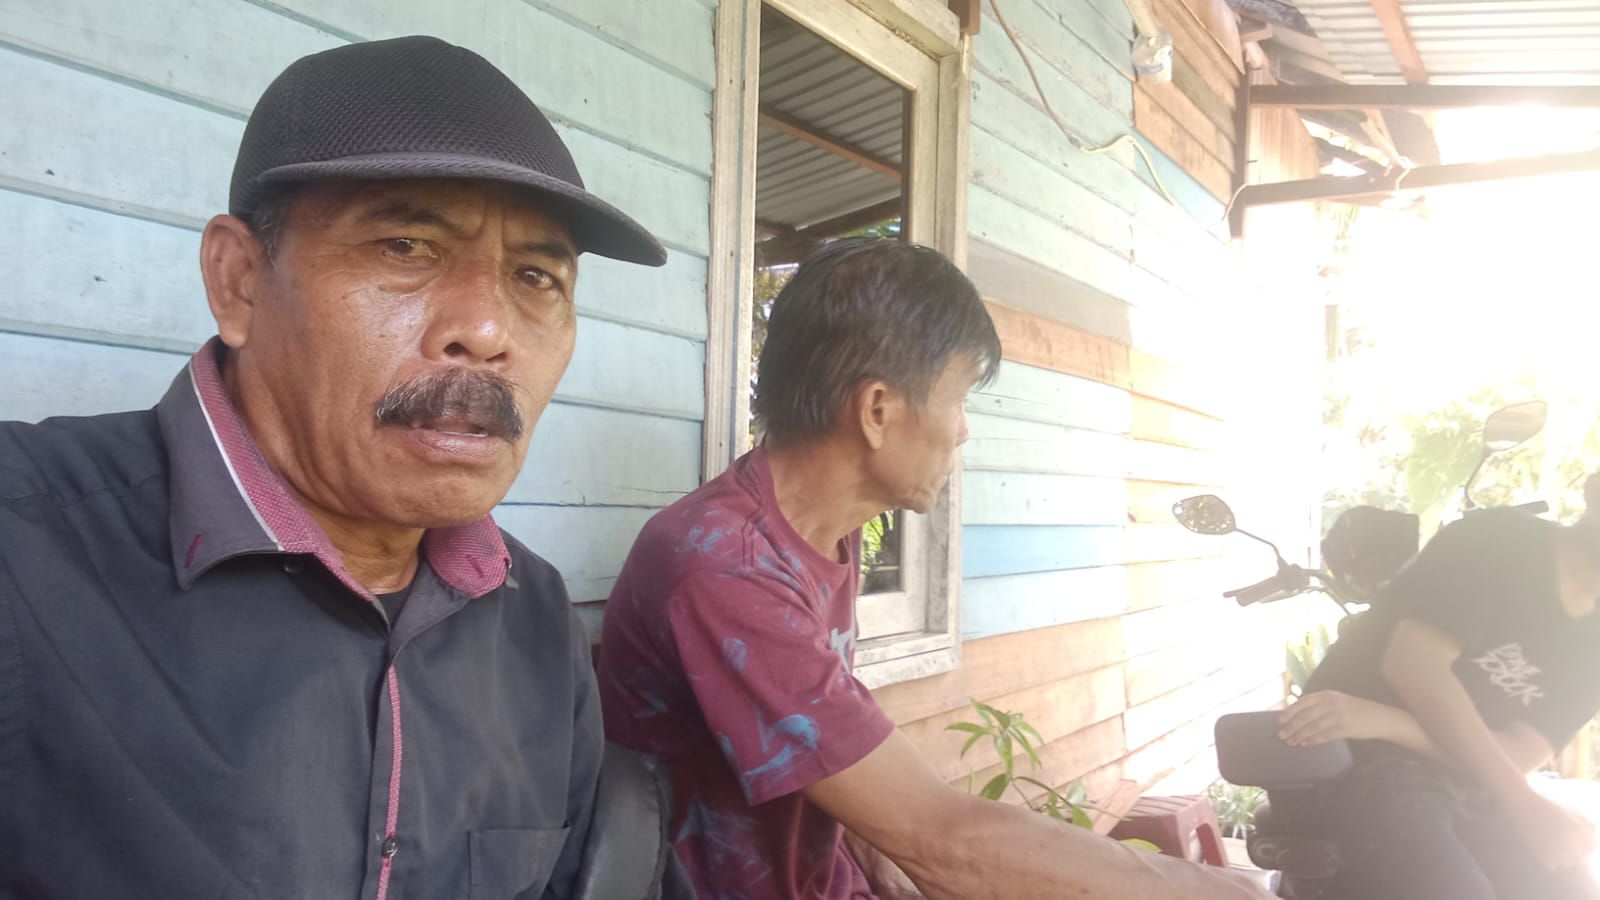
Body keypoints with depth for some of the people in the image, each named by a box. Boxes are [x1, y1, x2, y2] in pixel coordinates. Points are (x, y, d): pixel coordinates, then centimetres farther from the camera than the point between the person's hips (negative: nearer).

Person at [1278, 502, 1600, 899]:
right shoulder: (1496, 538, -6)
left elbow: (1516, 758, -7)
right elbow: (1414, 664, -19)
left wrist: (1382, 722, -26)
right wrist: (1525, 803, -22)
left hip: (1465, 787, 7)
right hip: (1357, 761, -7)